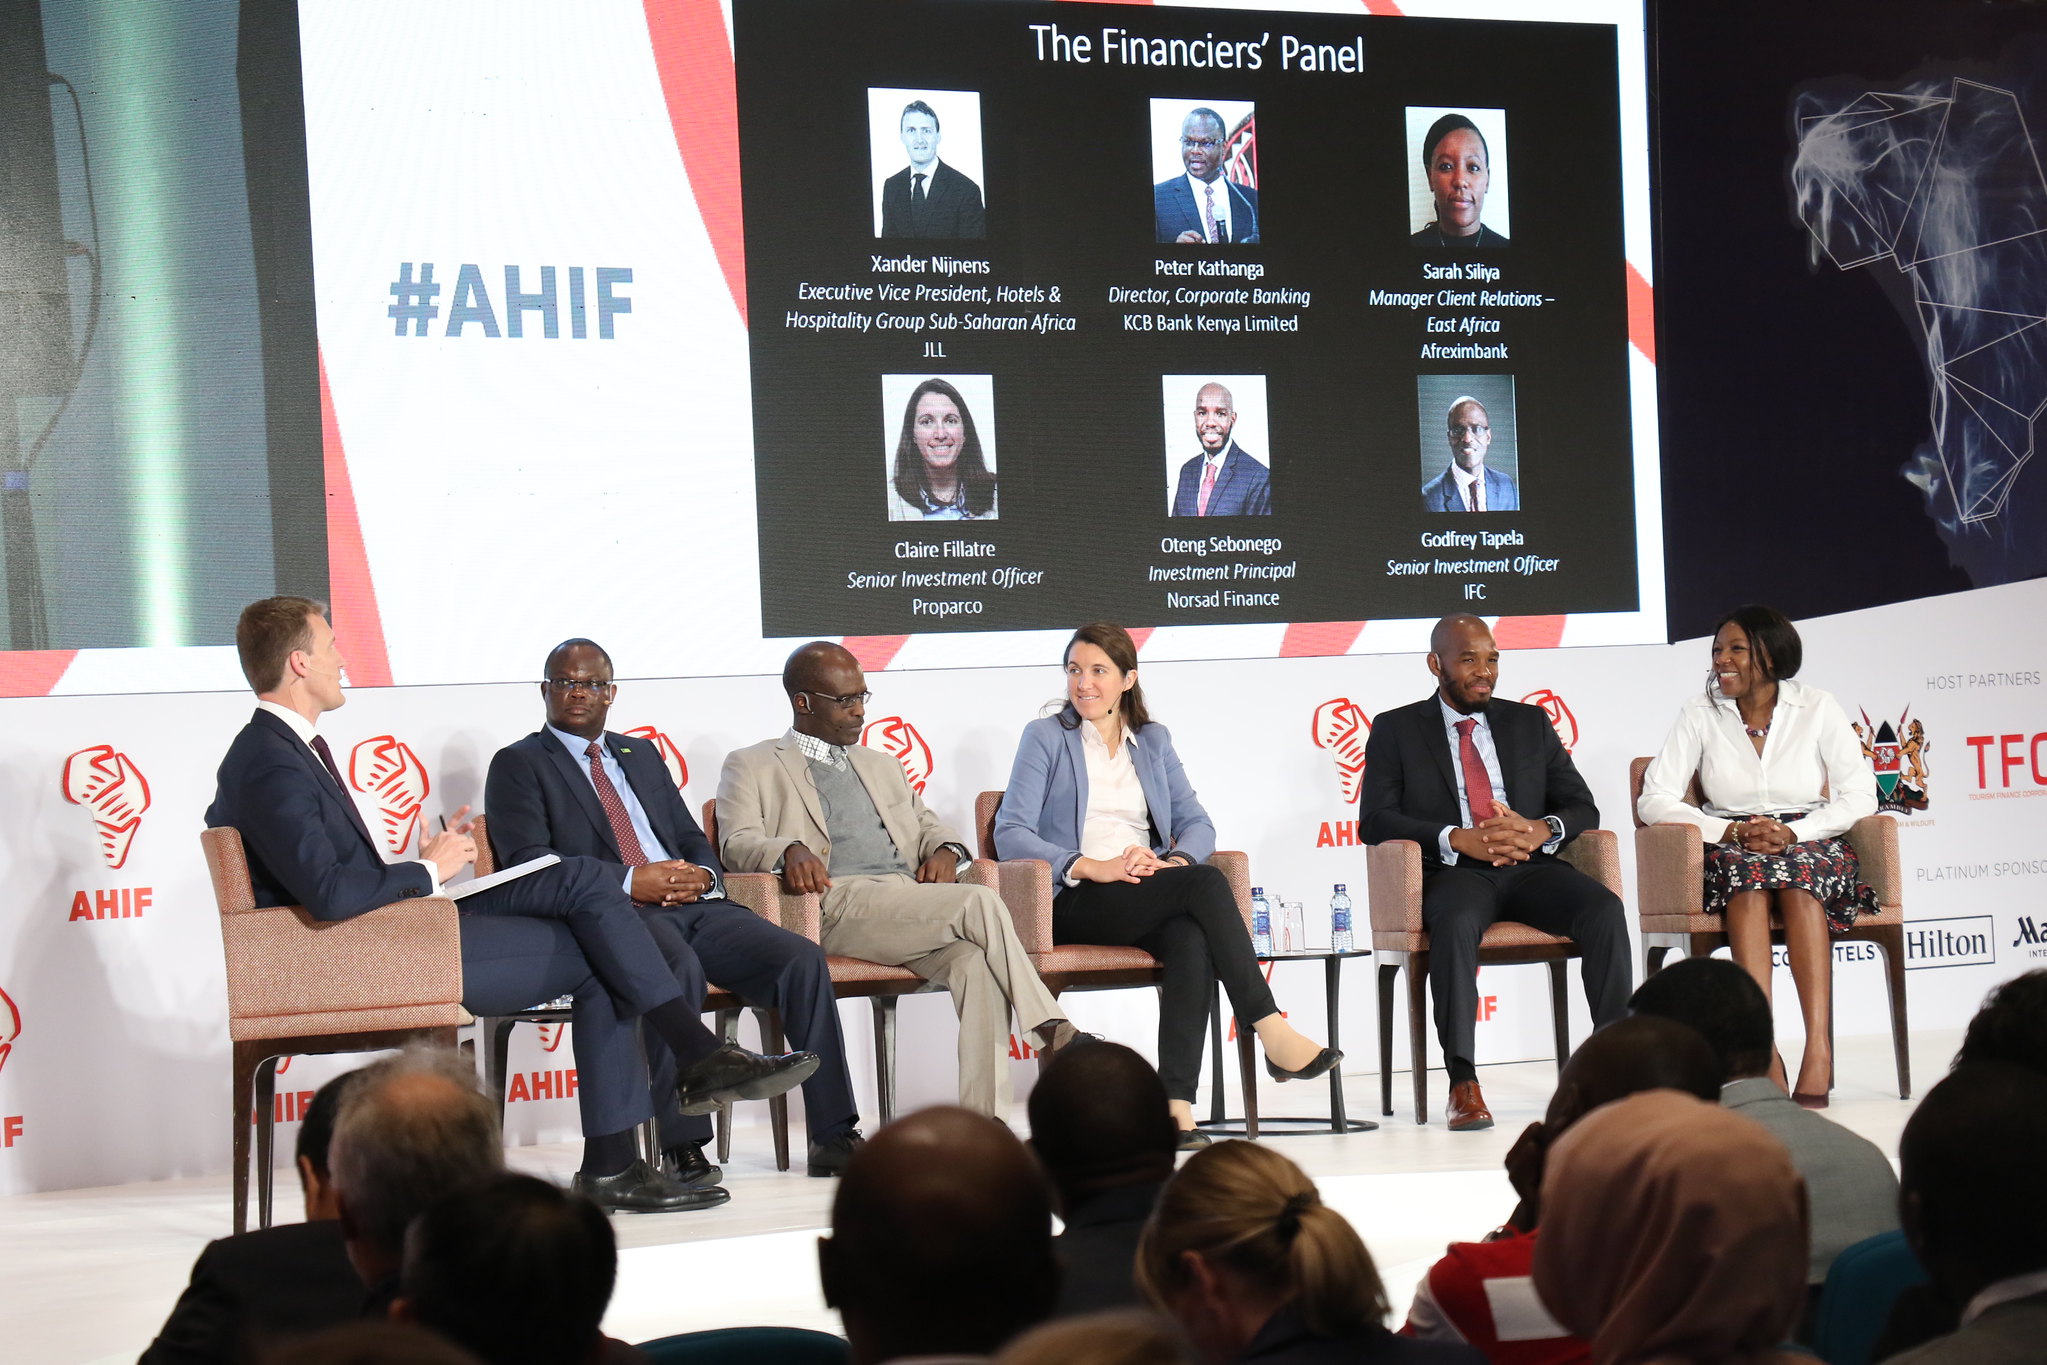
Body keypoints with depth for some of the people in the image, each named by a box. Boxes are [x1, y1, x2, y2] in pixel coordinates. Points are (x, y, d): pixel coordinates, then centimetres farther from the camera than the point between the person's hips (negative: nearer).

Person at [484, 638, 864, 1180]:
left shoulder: (642, 755, 28)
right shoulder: (519, 764, 9)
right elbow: (529, 862, -6)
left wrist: (701, 875, -1)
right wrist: (630, 882, -16)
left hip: (692, 905, 6)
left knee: (803, 958, -19)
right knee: (678, 967, -39)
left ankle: (834, 1137, -18)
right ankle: (682, 1146, -32)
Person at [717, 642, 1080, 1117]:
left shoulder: (881, 766, 33)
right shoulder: (752, 767, 14)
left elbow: (927, 824, 32)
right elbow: (737, 844, -1)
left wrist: (944, 849, 6)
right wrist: (789, 850, -24)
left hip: (913, 905, 5)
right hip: (839, 905, -5)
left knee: (976, 963, -30)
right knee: (981, 903, -27)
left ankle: (980, 1118, -37)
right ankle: (1054, 1032, -19)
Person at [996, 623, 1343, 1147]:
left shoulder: (1153, 740, 22)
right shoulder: (1045, 737, 8)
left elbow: (1197, 823, 14)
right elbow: (1010, 833, -3)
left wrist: (1176, 860, -10)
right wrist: (1092, 867, -16)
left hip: (1152, 900, 4)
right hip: (1075, 906, -4)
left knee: (1194, 938, -34)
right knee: (1206, 883, -30)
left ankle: (1177, 1102, -43)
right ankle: (1271, 1032, -30)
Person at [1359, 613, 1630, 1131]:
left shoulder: (1531, 723, 20)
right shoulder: (1396, 730, 11)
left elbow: (1582, 808, 15)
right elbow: (1375, 821, -1)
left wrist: (1542, 830, -10)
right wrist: (1458, 839, -16)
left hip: (1530, 868, 3)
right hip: (1453, 873, -3)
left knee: (1604, 908, -28)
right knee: (1455, 921, -38)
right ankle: (1463, 1083, -36)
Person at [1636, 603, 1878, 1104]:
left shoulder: (1817, 708, 4)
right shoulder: (1700, 713, 5)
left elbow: (1860, 795, -2)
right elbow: (1654, 800, -3)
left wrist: (1793, 831, -17)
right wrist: (1733, 831, -16)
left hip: (1812, 845, 0)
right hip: (1731, 853, 0)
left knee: (1798, 878, -35)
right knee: (1747, 871, -35)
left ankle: (1818, 1050, -45)